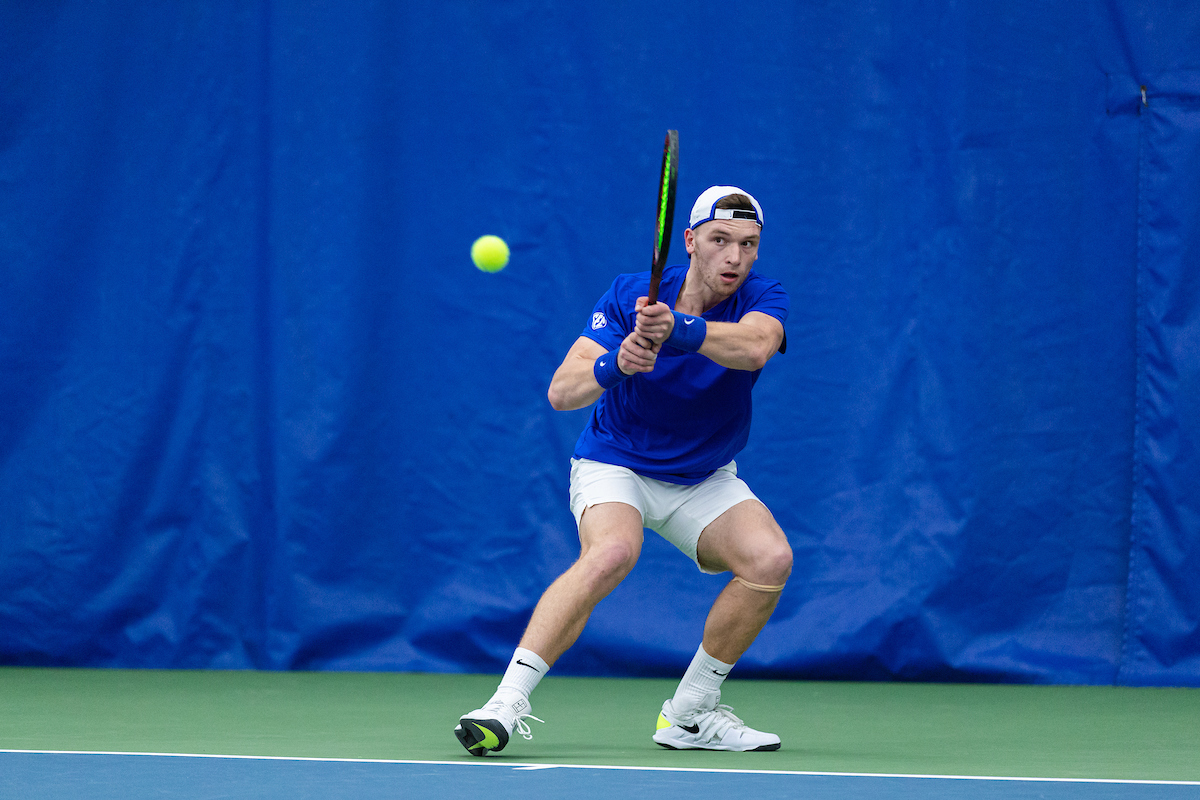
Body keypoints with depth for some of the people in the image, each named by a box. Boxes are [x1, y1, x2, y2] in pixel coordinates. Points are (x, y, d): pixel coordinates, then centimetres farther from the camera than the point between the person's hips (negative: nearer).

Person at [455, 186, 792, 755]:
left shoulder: (763, 300, -13)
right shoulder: (629, 296, -15)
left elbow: (755, 346, -39)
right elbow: (561, 392, -23)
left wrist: (680, 331, -57)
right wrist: (611, 367, -45)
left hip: (705, 481, 3)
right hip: (614, 467, -3)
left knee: (769, 559, -23)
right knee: (611, 552, -35)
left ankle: (689, 714, -5)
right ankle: (507, 702, -37)